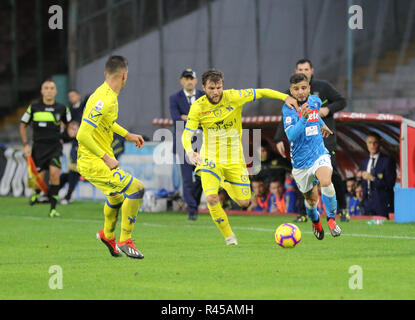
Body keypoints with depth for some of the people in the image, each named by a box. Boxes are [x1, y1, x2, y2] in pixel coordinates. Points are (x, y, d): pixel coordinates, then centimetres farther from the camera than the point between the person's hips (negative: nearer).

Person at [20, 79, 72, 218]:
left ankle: (53, 209, -12)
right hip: (38, 147, 0)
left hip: (55, 147, 0)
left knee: (54, 173, -19)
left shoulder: (62, 109, 2)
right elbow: (23, 125, 10)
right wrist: (26, 144, 2)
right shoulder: (34, 108, 0)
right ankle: (37, 193, 35)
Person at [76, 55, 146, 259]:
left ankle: (108, 235, 55)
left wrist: (127, 135, 26)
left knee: (116, 195, 30)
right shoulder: (104, 101, -24)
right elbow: (83, 135, -27)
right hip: (94, 163, -10)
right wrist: (106, 157, -23)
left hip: (96, 161, 10)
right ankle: (125, 241, -7)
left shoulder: (109, 96, 7)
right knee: (136, 189, -17)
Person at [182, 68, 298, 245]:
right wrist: (189, 151, -34)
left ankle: (226, 184, 39)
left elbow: (261, 92, -2)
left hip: (234, 159, 1)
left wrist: (285, 97, -10)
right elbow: (187, 134, -14)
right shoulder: (198, 107, -12)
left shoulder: (233, 97, -12)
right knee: (211, 198, -22)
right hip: (210, 159, -1)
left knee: (244, 202, 3)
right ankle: (229, 236, 0)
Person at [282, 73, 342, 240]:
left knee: (326, 183, -30)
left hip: (319, 154, 1)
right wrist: (303, 118, -40)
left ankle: (331, 219, -10)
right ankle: (315, 222, 46)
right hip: (300, 161, -1)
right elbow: (291, 135, -27)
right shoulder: (288, 109, -14)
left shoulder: (315, 101, 1)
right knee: (311, 199, 11)